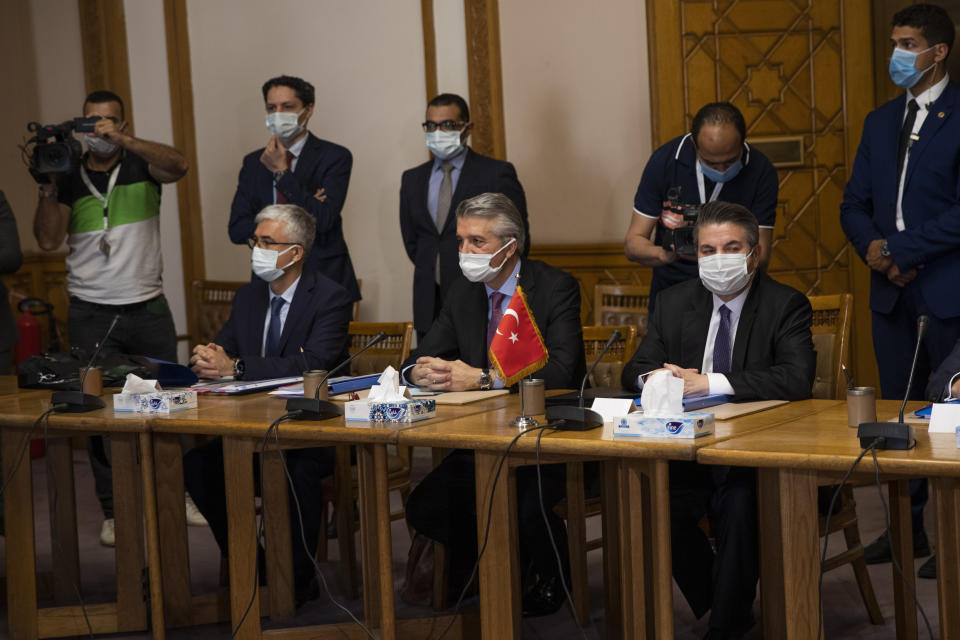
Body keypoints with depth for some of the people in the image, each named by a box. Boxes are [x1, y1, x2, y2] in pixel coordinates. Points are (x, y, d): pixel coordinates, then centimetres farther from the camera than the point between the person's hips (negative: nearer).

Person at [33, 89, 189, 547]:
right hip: (91, 314, 1)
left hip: (148, 307, -1)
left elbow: (178, 166, -19)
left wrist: (122, 140, -29)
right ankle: (113, 511, 7)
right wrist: (47, 187, -14)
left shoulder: (142, 166, 4)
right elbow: (48, 239, -2)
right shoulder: (69, 177, 7)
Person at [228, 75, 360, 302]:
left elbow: (323, 220, -14)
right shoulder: (253, 162, 11)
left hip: (324, 282, -3)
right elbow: (237, 230, 3)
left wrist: (282, 172, -15)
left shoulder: (334, 156, -1)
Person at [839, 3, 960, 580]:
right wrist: (872, 247, -5)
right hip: (892, 292, 7)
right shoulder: (881, 122, 15)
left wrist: (901, 250, -14)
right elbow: (855, 204, 15)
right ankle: (908, 527, 21)